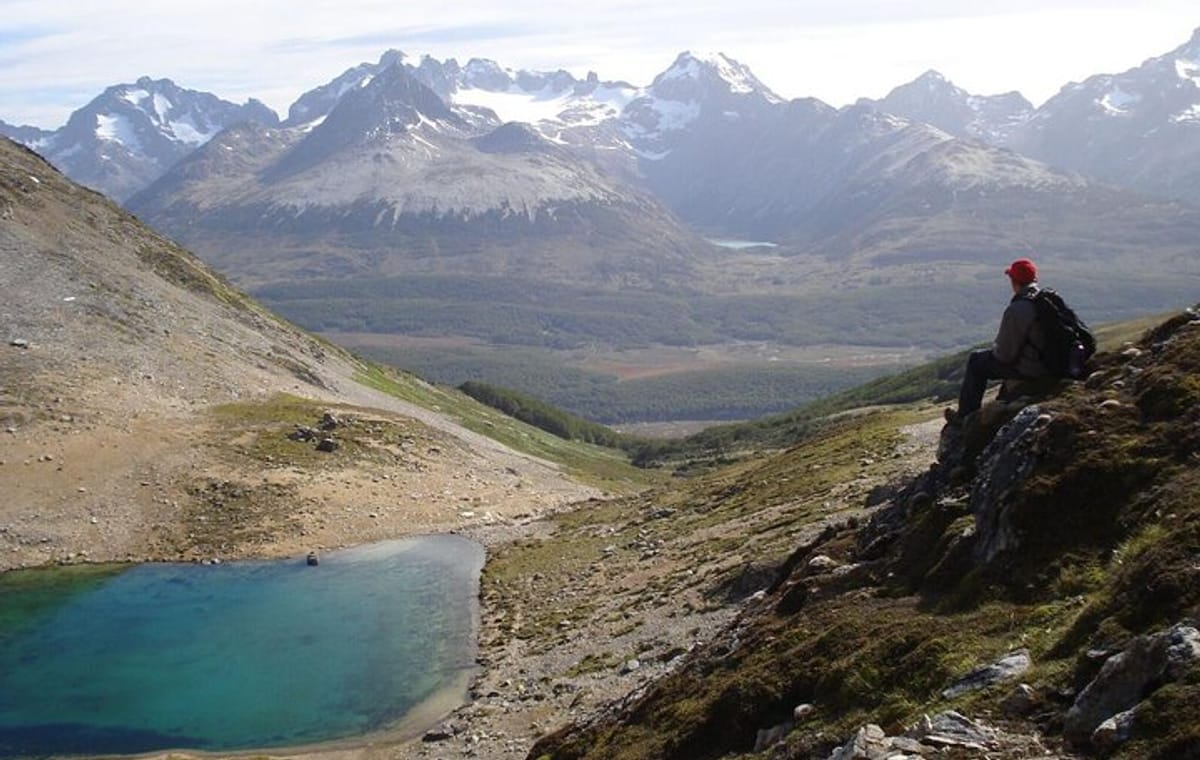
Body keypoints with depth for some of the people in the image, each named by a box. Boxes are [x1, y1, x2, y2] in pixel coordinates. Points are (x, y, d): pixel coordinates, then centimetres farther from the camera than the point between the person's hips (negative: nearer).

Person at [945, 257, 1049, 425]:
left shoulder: (1016, 310, -25)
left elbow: (1005, 353, -20)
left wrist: (995, 350, 4)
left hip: (1029, 368, -8)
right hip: (1052, 363, 8)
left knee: (976, 360, 11)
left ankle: (966, 415, 20)